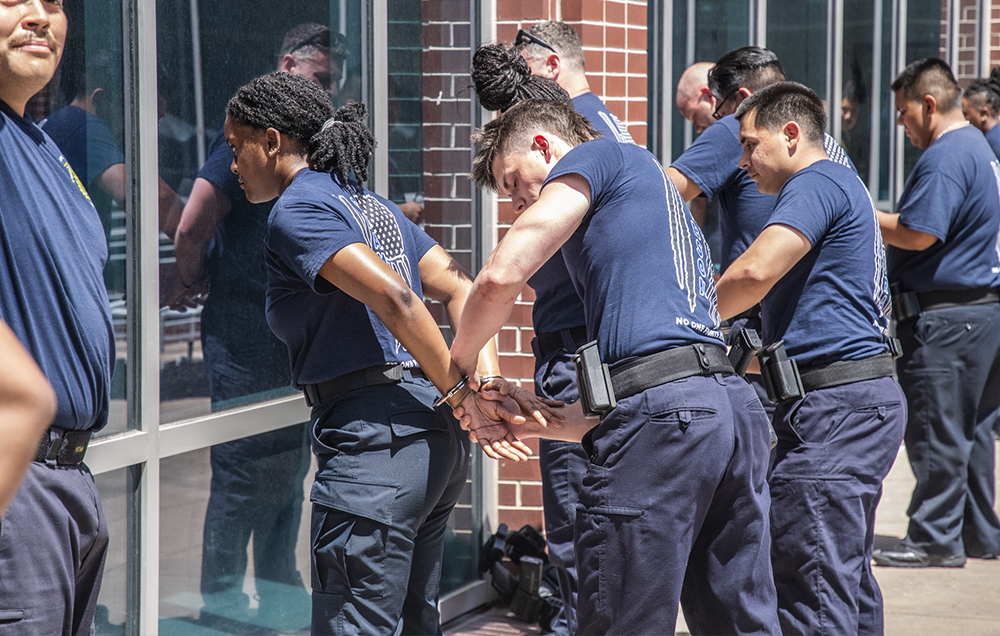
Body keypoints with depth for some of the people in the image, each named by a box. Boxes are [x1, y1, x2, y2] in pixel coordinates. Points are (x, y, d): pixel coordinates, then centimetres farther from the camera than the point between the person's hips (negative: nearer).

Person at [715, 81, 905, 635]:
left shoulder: (817, 184, -8)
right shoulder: (843, 185, 24)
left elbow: (754, 272, -23)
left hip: (834, 405, -11)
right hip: (865, 399, 11)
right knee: (849, 581, 15)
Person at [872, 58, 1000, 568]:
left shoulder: (944, 158, -16)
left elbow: (916, 235, -22)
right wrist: (880, 219, 15)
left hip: (945, 316, -10)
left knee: (936, 431, -4)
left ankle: (935, 539, 2)